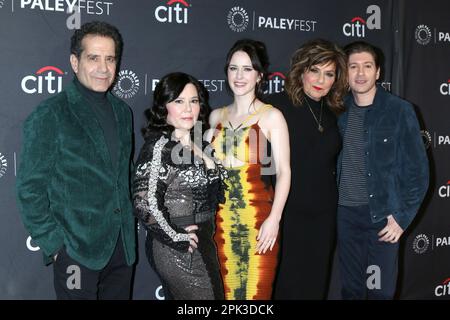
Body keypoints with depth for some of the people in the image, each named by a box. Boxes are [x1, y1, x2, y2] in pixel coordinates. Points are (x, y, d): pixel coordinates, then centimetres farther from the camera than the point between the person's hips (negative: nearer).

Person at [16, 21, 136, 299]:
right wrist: (54, 245, -11)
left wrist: (130, 226, 11)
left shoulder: (122, 112, 9)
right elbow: (30, 189, -9)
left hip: (123, 245, 6)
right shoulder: (49, 116, -9)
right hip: (77, 249, -5)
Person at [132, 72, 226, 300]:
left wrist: (210, 165, -4)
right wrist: (176, 238, -17)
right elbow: (145, 202, -25)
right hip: (178, 248, -8)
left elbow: (214, 196, 13)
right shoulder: (159, 146, -15)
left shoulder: (196, 144, 8)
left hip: (202, 243, 8)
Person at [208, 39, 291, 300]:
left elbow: (284, 171, -7)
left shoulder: (271, 116, -3)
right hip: (223, 219, 4)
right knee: (227, 290, 10)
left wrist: (274, 219, -15)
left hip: (259, 218, -4)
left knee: (256, 291, -1)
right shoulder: (216, 116, 10)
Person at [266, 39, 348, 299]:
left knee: (316, 286, 16)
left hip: (324, 217, 6)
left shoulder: (332, 113, 8)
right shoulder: (277, 105, -11)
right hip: (288, 215, -5)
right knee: (288, 286, 6)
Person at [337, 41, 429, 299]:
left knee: (382, 290, 4)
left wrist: (403, 216, -9)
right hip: (345, 213, 3)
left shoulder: (399, 111, -5)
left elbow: (418, 170, -5)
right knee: (351, 289, 12)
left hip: (382, 215, -3)